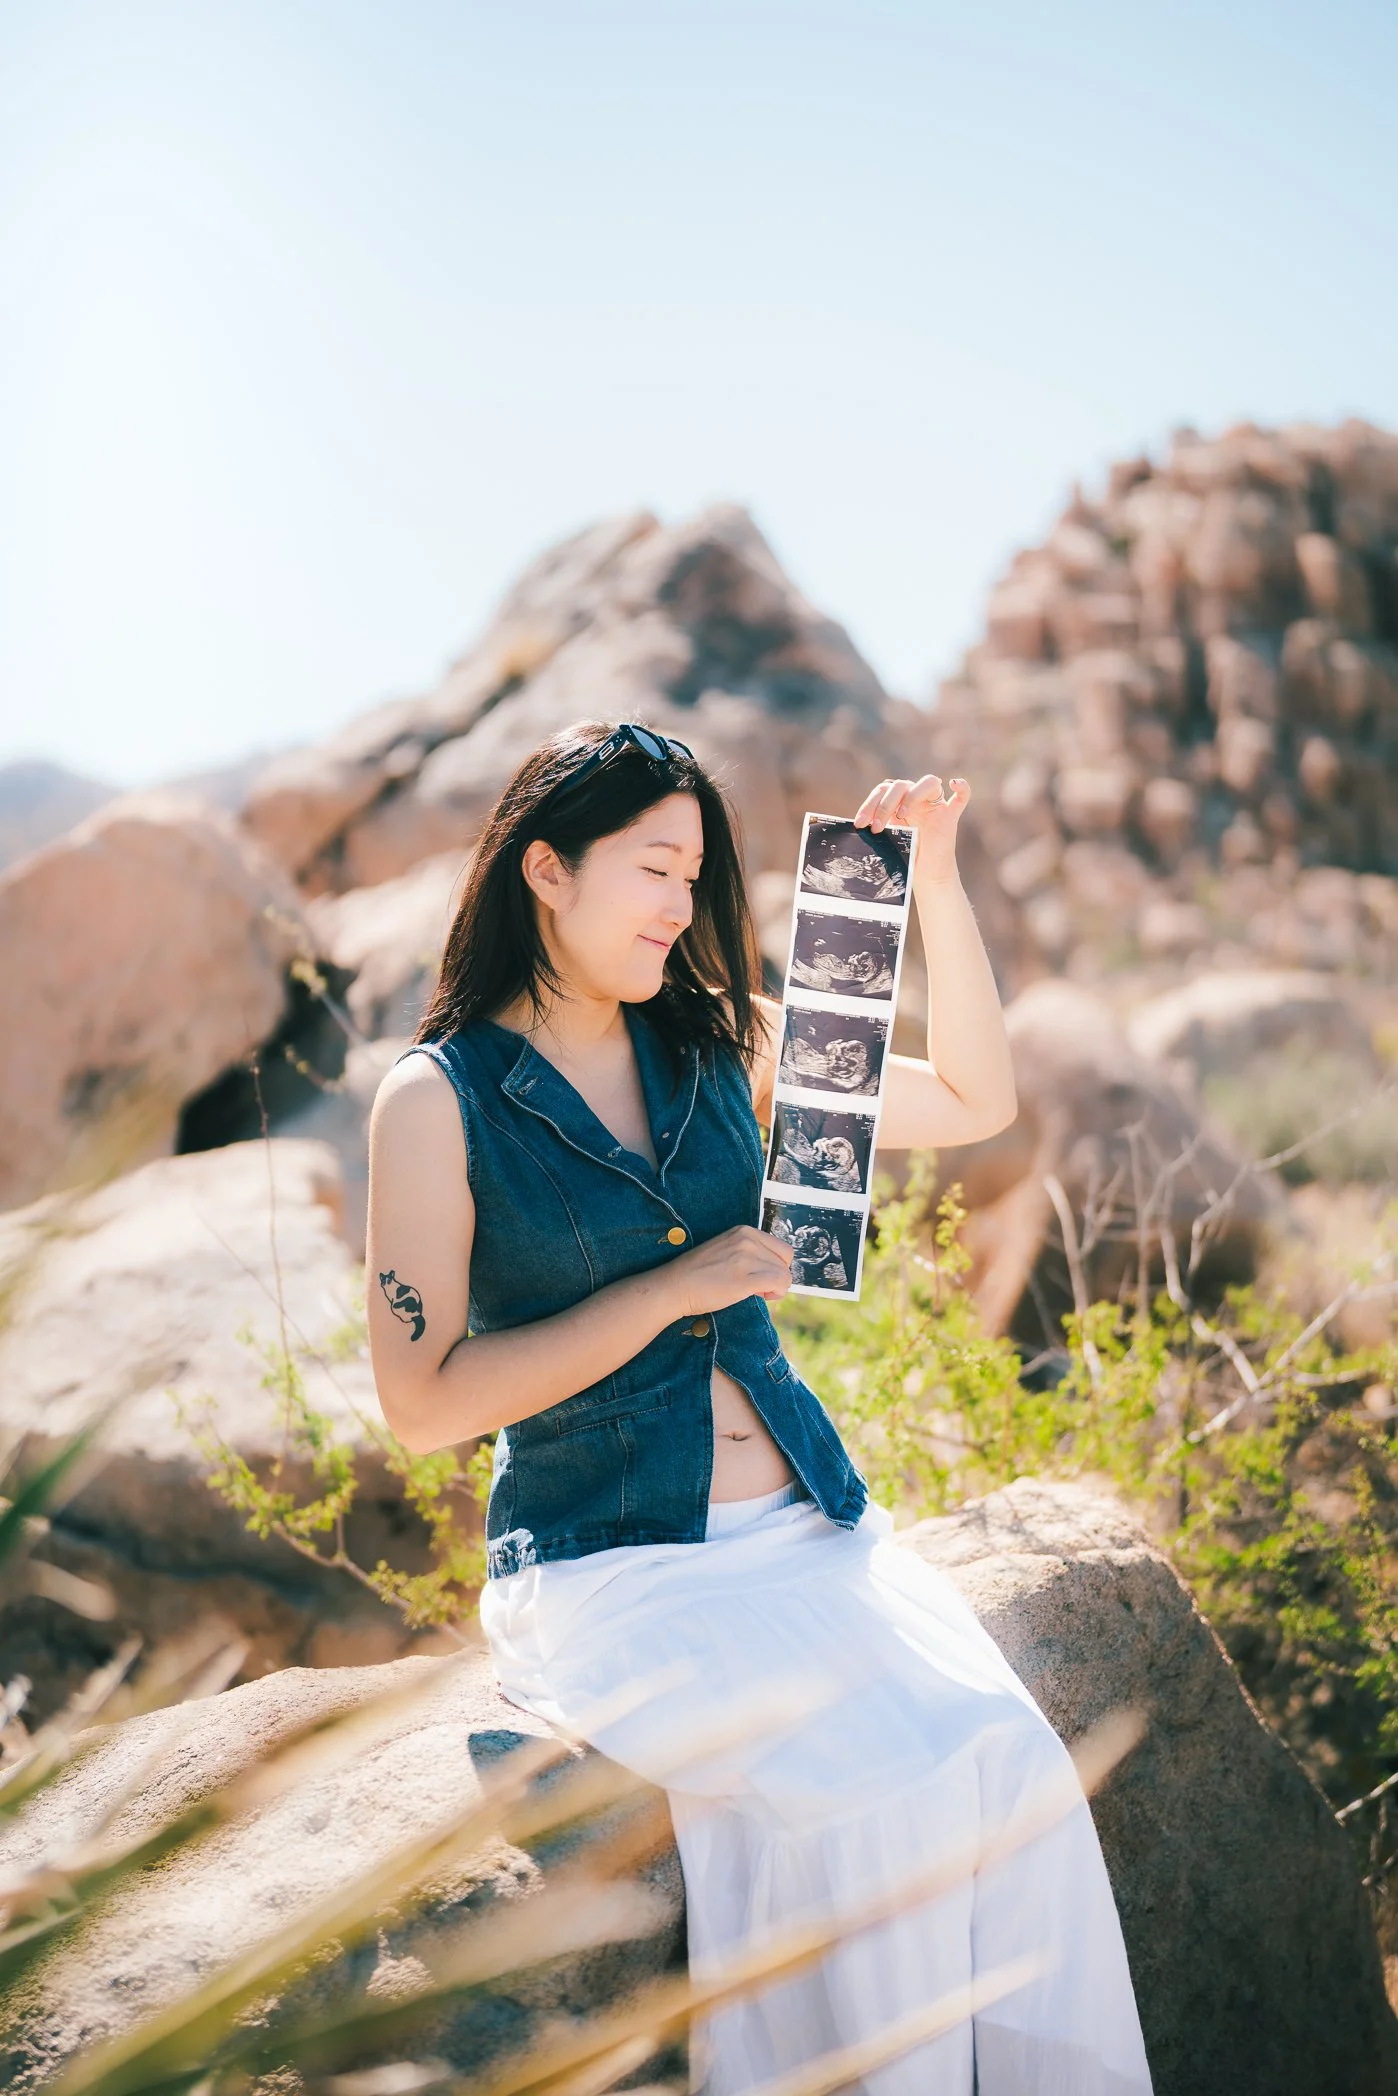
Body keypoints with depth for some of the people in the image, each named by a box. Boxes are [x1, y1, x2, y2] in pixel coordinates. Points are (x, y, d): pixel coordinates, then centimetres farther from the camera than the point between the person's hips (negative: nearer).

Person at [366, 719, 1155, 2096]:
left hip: (809, 1524, 5)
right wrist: (672, 1290, -12)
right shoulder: (437, 1099, -3)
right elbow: (423, 1404, -9)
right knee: (869, 1799, -26)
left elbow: (974, 1103, 16)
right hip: (613, 1561, -4)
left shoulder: (719, 1046, 11)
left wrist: (935, 879, 5)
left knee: (1008, 1756, -20)